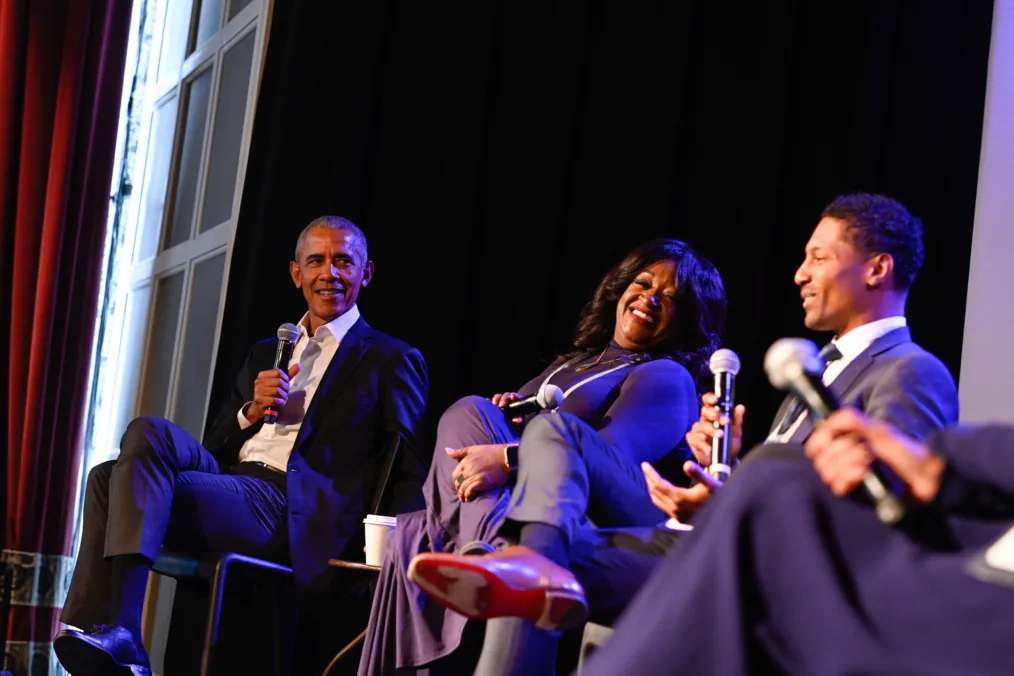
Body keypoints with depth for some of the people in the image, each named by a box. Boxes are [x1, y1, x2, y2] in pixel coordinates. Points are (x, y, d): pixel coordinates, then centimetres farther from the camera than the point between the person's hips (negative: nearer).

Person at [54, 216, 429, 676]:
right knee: (108, 477, -20)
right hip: (230, 486, 6)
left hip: (291, 514, -6)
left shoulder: (393, 361, 12)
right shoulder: (264, 354, 29)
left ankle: (117, 633, -36)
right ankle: (96, 633, -27)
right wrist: (253, 410, 4)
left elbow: (410, 473, 4)